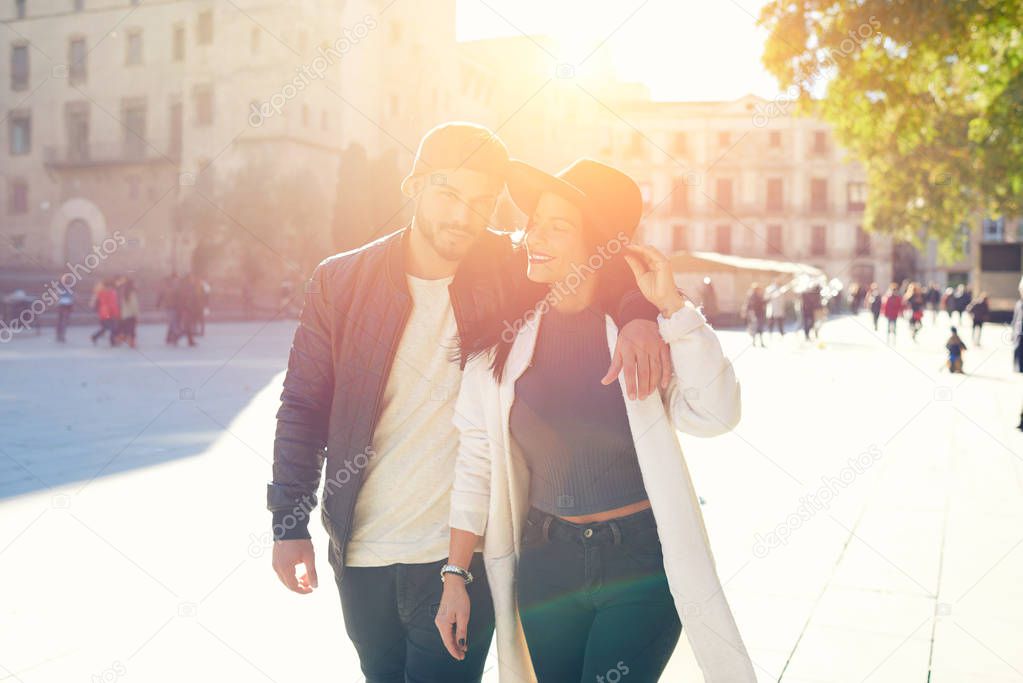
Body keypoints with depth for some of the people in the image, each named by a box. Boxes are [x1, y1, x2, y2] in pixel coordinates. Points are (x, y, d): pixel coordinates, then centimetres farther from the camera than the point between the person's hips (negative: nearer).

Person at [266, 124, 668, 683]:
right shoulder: (340, 281, -4)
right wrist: (289, 523, -2)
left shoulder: (512, 272, -6)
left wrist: (638, 316, -25)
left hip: (462, 553, -2)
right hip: (360, 551, 2)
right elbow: (303, 407, 1)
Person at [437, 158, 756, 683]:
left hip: (641, 564, -2)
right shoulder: (502, 342, -3)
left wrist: (672, 304, -21)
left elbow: (714, 415, -20)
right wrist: (455, 576, 2)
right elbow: (477, 465, 1)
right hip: (546, 564, 3)